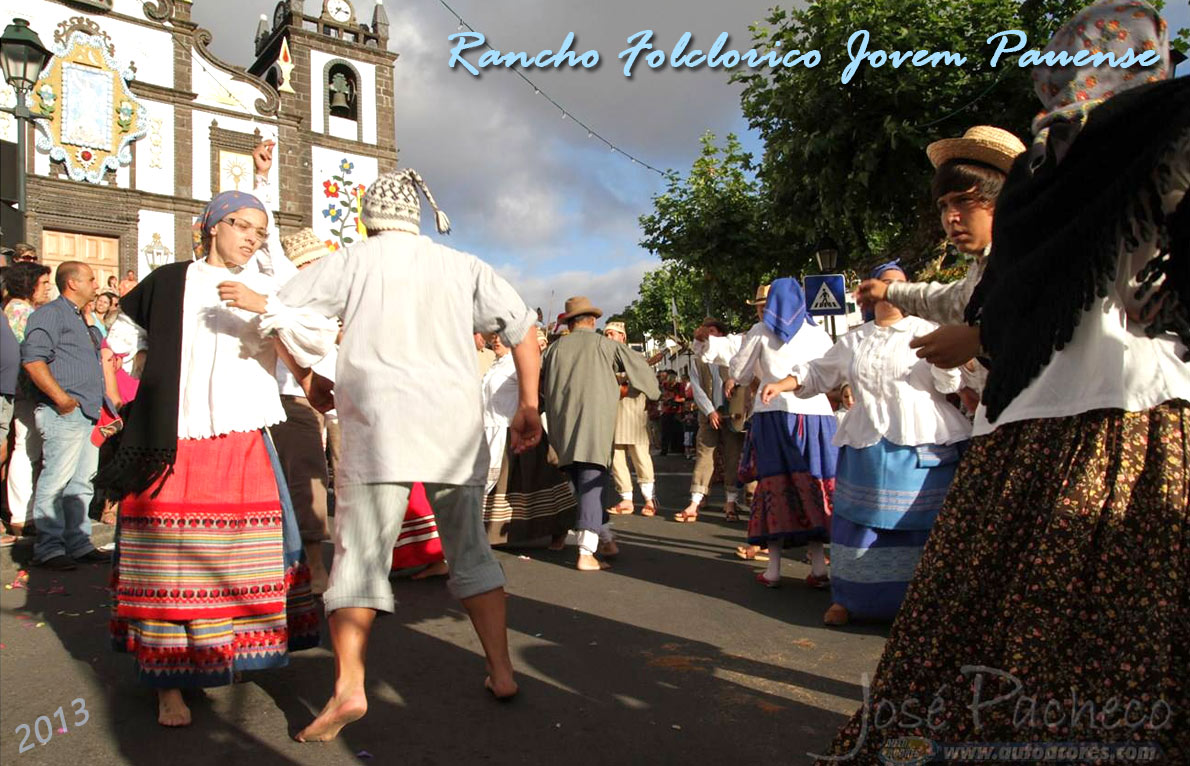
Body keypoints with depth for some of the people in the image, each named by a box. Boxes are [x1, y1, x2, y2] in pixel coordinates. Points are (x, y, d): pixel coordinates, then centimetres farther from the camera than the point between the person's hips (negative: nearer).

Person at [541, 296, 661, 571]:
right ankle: (586, 551, -15)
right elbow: (637, 364, 11)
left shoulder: (554, 348, 11)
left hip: (562, 424, 4)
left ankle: (607, 539, 24)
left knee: (581, 484, 16)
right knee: (592, 483, -6)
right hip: (594, 420, -4)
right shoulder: (604, 344, 5)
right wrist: (653, 389, 29)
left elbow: (536, 382, 16)